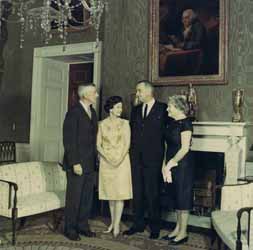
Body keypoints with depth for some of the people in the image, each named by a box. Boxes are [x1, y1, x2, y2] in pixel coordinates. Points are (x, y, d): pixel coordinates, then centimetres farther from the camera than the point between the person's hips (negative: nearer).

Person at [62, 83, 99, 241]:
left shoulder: (93, 112, 13)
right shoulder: (74, 112, -12)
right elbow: (69, 140, -15)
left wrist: (95, 158, 11)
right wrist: (75, 163, -18)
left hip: (90, 163, 7)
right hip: (77, 163, -7)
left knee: (87, 197, 13)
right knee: (74, 197, 3)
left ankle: (83, 226, 26)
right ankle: (70, 229, 17)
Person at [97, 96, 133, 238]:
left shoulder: (125, 123, 1)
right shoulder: (102, 124, 4)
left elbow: (127, 144, -4)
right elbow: (98, 144, 0)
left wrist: (119, 159, -14)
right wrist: (108, 157, -14)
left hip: (122, 161, -2)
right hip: (106, 161, 2)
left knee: (120, 193, -5)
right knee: (110, 193, 8)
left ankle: (117, 224, 0)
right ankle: (113, 222, 19)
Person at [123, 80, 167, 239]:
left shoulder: (163, 109, -2)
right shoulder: (136, 110, 14)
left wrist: (165, 156, -6)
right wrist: (131, 152, 8)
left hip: (153, 159, -5)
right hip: (136, 158, 5)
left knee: (152, 193, 2)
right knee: (137, 192, 10)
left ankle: (155, 227, 16)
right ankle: (138, 224, 23)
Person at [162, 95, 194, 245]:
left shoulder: (185, 123, -14)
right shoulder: (171, 123, 11)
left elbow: (185, 148, -18)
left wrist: (170, 164, -14)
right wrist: (166, 164, 3)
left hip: (182, 165, -8)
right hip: (172, 164, 8)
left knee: (183, 196, 0)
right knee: (177, 196, 14)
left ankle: (183, 233, 11)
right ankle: (178, 228, 26)